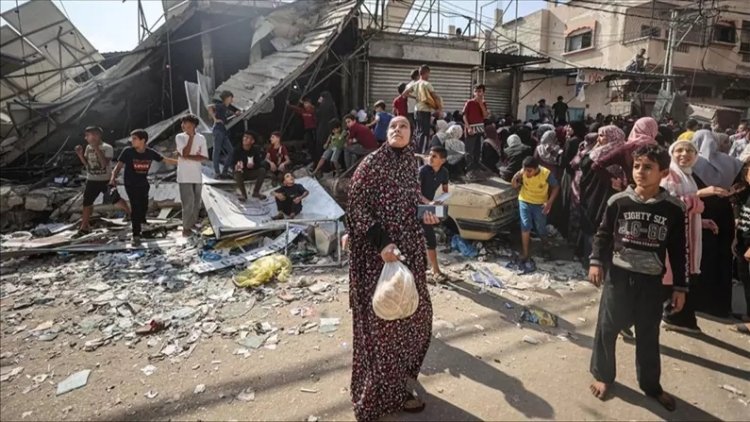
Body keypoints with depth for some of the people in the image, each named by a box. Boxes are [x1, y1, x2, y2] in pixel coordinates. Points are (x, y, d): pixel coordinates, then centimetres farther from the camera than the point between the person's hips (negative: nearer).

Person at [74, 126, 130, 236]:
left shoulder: (107, 148, -14)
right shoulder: (88, 147, 4)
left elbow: (104, 164, -26)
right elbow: (86, 164, 9)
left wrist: (97, 149, -28)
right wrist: (80, 154, -6)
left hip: (105, 180, -5)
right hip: (91, 180, 5)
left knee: (116, 200, 3)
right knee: (87, 203, 5)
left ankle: (130, 213, 28)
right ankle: (84, 227, 14)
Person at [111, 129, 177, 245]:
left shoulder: (150, 153, -8)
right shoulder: (128, 151, -14)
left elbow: (166, 160, -3)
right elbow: (119, 166, -14)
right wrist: (113, 177, -30)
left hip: (143, 184, 3)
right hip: (131, 184, -3)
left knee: (144, 206, 16)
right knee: (135, 207, -10)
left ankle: (142, 222, 48)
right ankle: (136, 236, -4)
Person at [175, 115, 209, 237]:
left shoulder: (201, 138, 3)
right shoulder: (179, 137, -3)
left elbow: (204, 157, -3)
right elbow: (185, 153, -17)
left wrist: (188, 157, -14)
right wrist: (191, 136, -12)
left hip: (197, 175, 3)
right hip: (185, 176, -3)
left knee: (196, 202, 11)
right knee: (188, 202, -6)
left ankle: (193, 223, 29)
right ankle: (186, 227, 4)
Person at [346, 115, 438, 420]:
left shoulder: (410, 163, 8)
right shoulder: (373, 162, -13)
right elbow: (355, 205, -16)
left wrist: (425, 215, -1)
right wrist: (381, 242, -24)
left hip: (408, 249, 8)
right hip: (378, 253, -8)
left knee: (413, 310, 19)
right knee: (384, 318, 3)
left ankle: (401, 370, 43)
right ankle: (389, 391, 20)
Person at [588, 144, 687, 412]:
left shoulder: (674, 209, -4)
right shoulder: (618, 202, -7)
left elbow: (678, 251, 2)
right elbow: (603, 234, 4)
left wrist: (680, 287, 3)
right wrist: (596, 262, -7)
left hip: (651, 281, 1)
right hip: (618, 275, -1)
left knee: (648, 335, 15)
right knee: (607, 329, 8)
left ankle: (651, 384, 35)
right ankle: (603, 375, 29)